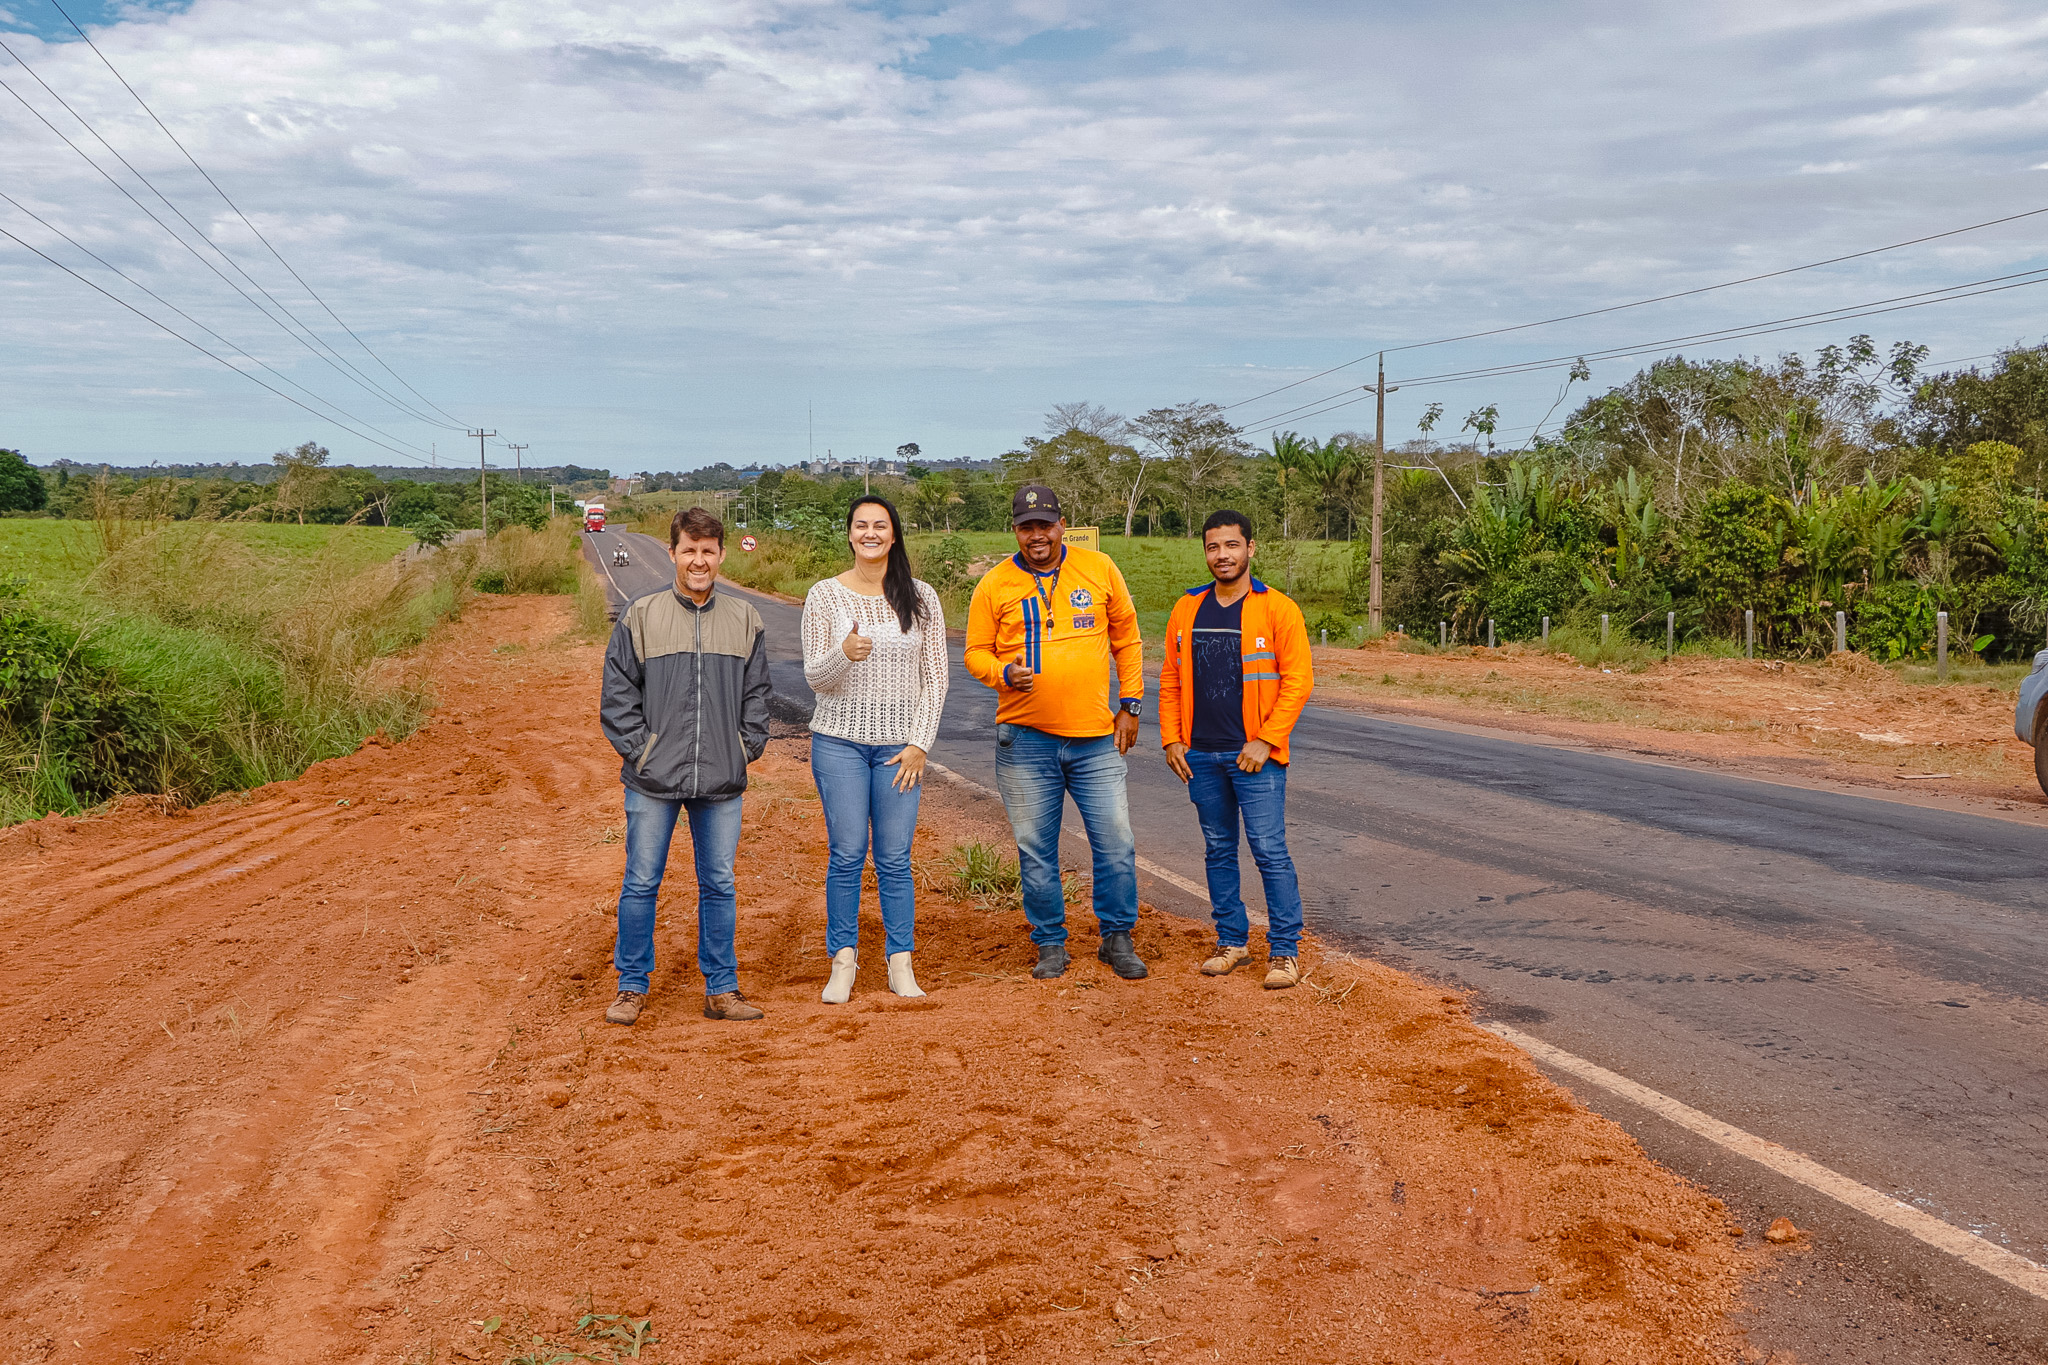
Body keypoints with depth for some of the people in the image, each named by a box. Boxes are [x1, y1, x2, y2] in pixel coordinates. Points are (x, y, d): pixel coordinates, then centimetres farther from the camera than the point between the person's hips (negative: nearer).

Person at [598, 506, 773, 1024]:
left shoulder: (744, 619, 7)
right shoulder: (640, 617, 0)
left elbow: (756, 692, 13)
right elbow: (618, 693, 2)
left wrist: (749, 747, 3)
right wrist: (639, 749, -6)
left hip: (721, 784, 2)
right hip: (653, 780, -2)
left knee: (719, 885, 9)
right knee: (641, 883, 5)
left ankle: (721, 990, 20)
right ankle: (632, 987, 19)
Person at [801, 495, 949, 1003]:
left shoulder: (921, 598, 4)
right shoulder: (825, 595, 1)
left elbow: (935, 678, 5)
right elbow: (815, 678, -1)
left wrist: (919, 743, -3)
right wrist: (843, 654, -23)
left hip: (899, 745, 1)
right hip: (840, 739, -1)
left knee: (895, 858, 2)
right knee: (846, 855, 0)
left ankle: (901, 965, 11)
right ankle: (843, 962, 10)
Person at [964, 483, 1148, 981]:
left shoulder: (1099, 569, 3)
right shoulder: (995, 584, 1)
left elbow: (1126, 638, 12)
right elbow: (975, 653, 6)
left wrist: (1129, 704, 7)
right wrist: (1004, 674, -15)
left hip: (1097, 738, 1)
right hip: (1025, 740, 0)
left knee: (1115, 843, 2)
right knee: (1036, 849, 6)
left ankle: (1117, 939, 20)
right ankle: (1050, 944, 22)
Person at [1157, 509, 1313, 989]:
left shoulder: (1277, 609, -4)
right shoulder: (1186, 610, 9)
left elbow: (1298, 680, -7)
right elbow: (1171, 680, 14)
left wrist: (1265, 741, -13)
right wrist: (1171, 740, 5)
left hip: (1255, 755, -4)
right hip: (1200, 756, 5)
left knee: (1270, 851, -5)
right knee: (1219, 851, 12)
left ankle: (1285, 951, 3)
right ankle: (1232, 940, 23)